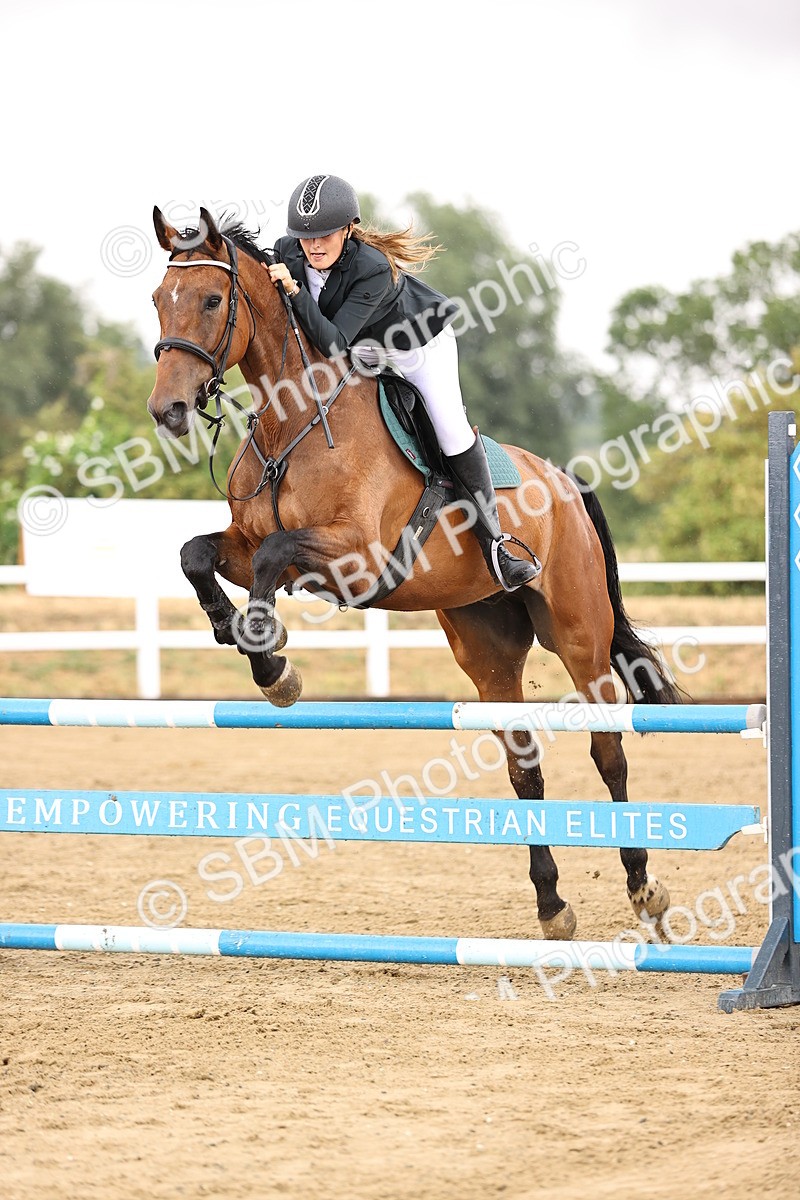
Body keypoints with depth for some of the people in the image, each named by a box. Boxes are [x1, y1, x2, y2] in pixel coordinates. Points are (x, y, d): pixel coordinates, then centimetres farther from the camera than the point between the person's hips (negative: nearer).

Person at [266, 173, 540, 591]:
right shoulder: (287, 253, -22)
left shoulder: (373, 269, -39)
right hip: (362, 352, 6)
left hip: (419, 342, -6)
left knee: (452, 431, -15)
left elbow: (334, 344, -44)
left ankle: (492, 541, -8)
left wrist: (295, 292, -51)